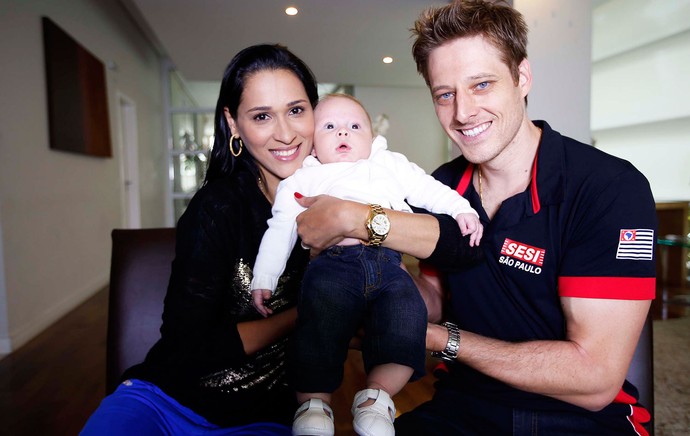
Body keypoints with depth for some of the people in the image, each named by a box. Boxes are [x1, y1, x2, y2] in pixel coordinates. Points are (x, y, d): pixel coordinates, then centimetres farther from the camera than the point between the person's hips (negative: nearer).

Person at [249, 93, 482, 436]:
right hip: (333, 266, -1)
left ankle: (377, 396, -3)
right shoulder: (302, 180, 22)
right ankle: (313, 404, -4)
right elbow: (280, 229, 17)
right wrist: (264, 278, 10)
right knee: (320, 328, -23)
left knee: (408, 321, -19)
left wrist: (462, 209, 8)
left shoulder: (390, 165, 27)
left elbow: (429, 189, 25)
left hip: (387, 266, 2)